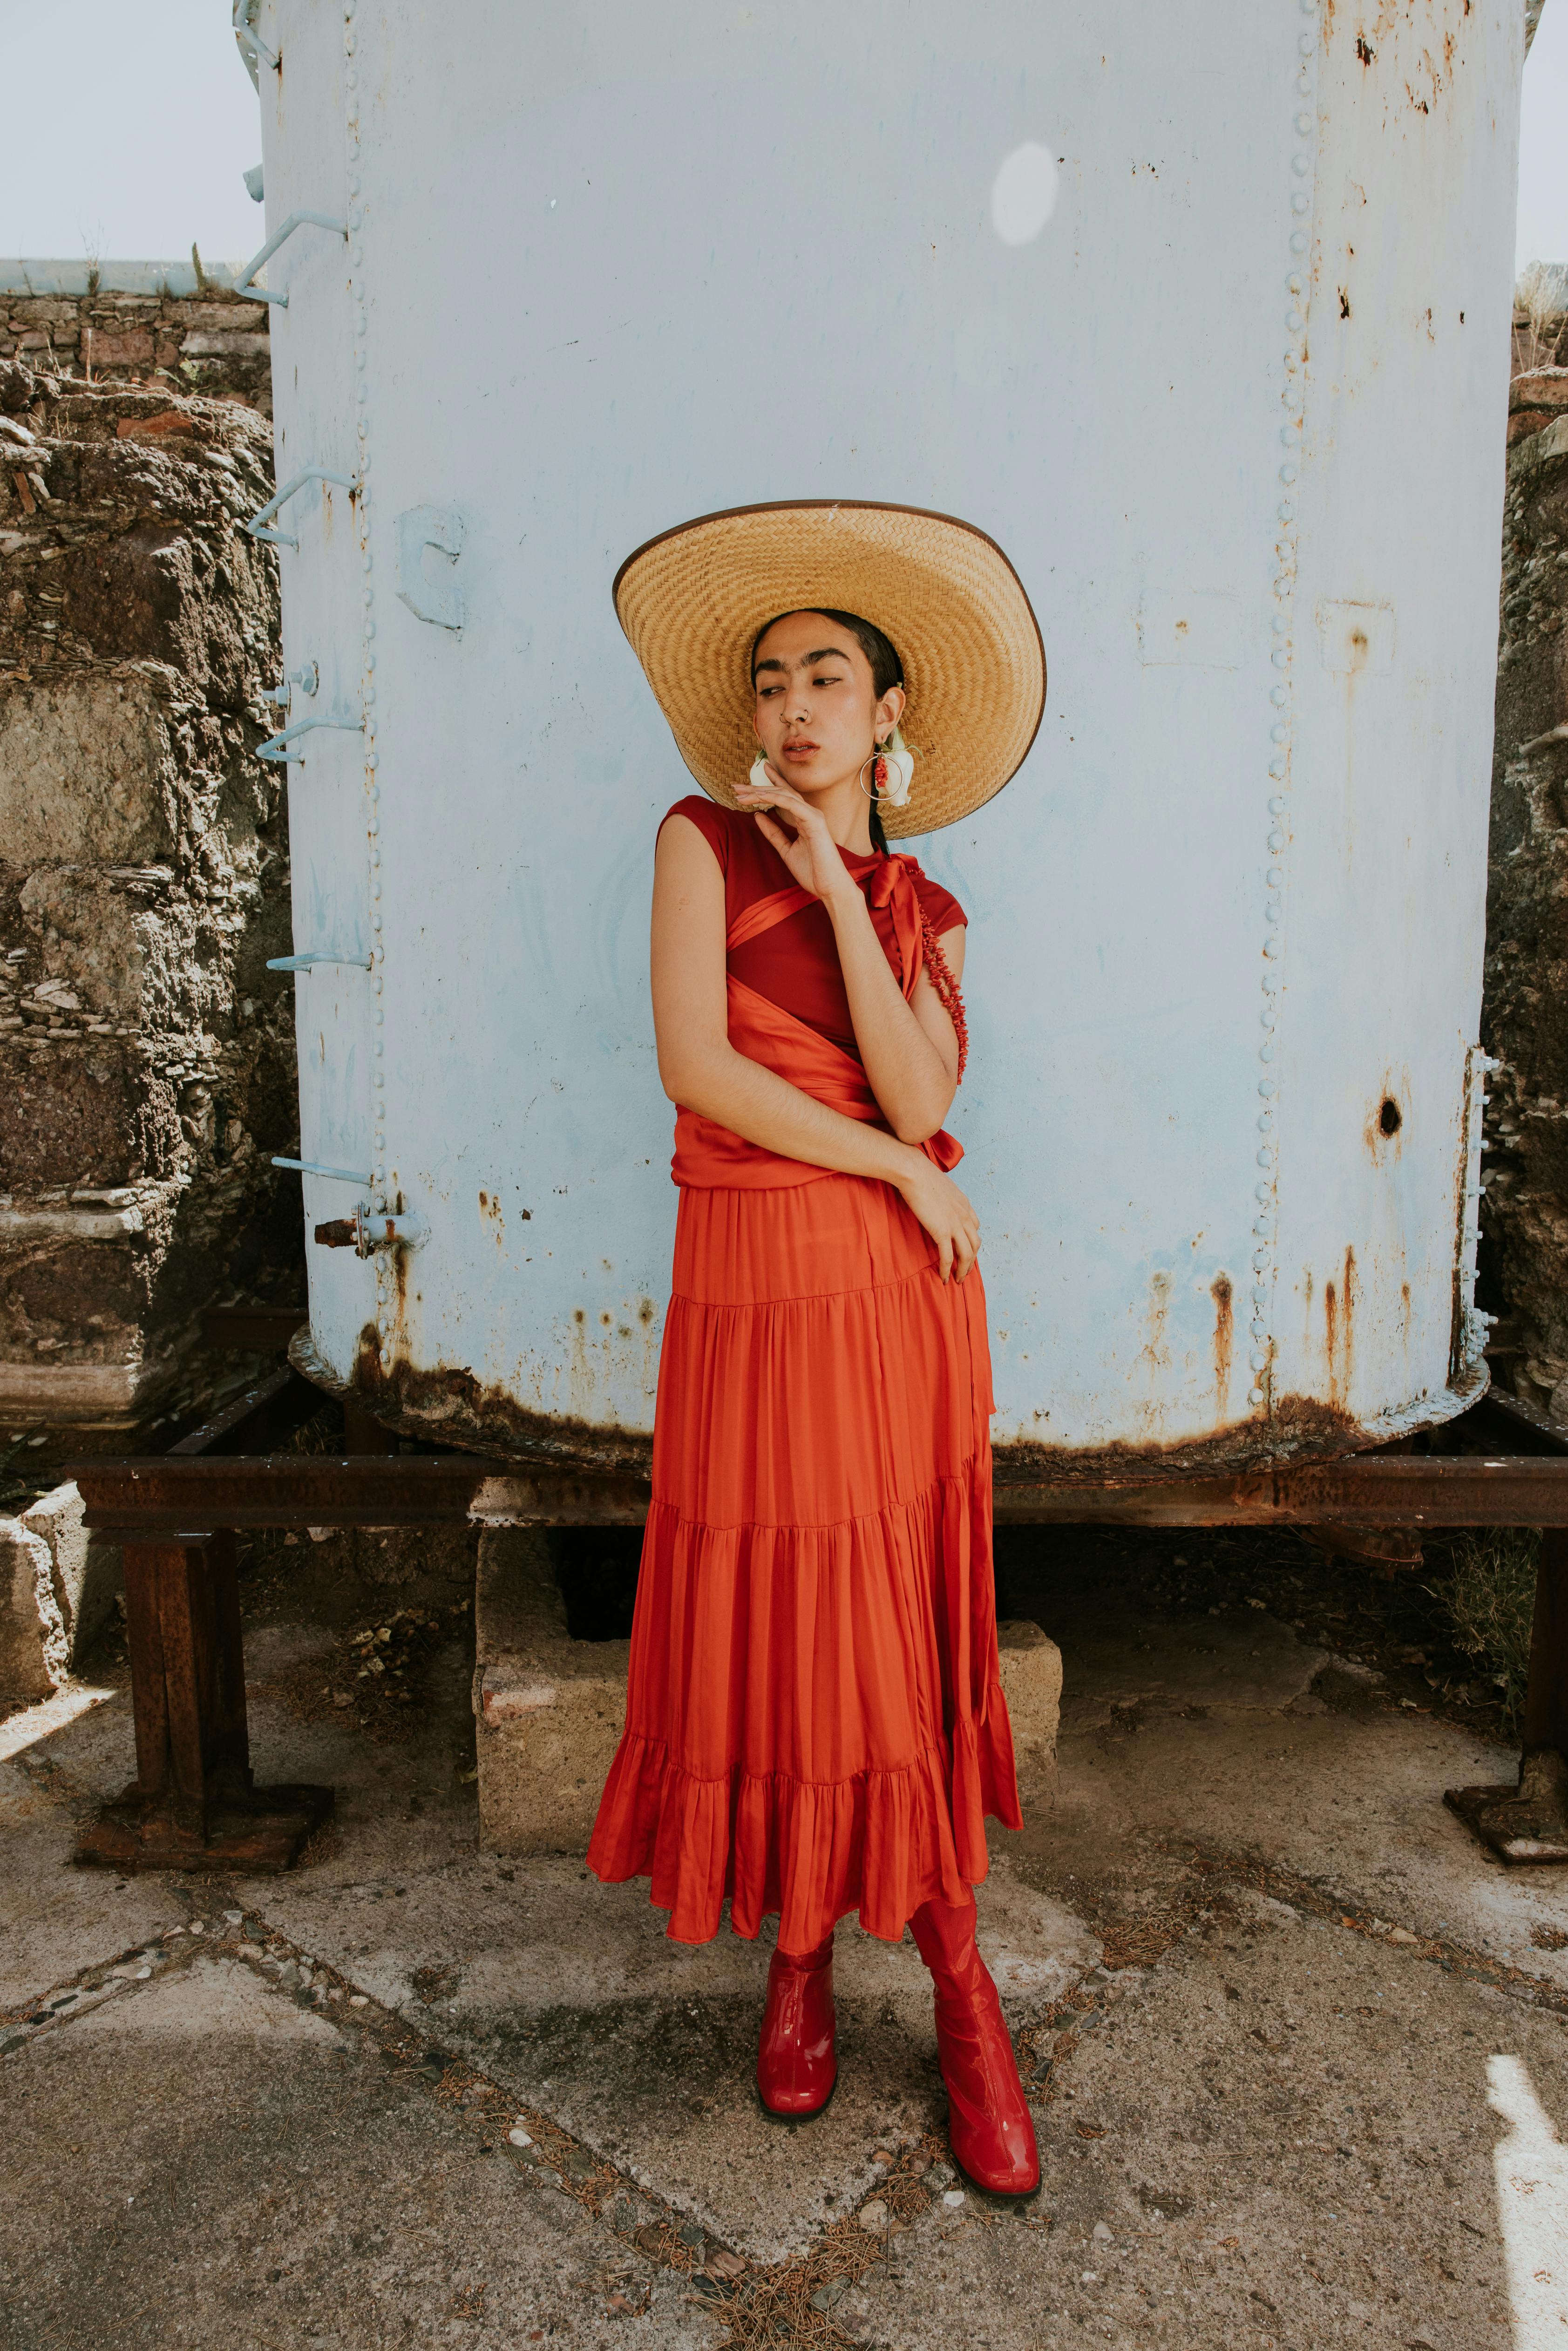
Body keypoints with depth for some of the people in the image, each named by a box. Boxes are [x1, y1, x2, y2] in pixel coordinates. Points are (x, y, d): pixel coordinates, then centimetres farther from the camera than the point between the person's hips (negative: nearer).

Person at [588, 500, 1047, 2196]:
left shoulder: (924, 911, 8)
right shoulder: (702, 840, -1)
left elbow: (919, 1098, -10)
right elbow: (696, 1066, -13)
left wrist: (836, 890, -12)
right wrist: (899, 1169, -9)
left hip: (901, 1290, 3)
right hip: (757, 1284, -2)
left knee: (902, 1623, 10)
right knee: (773, 1619, 6)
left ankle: (951, 1963, 29)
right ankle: (802, 1947, 30)